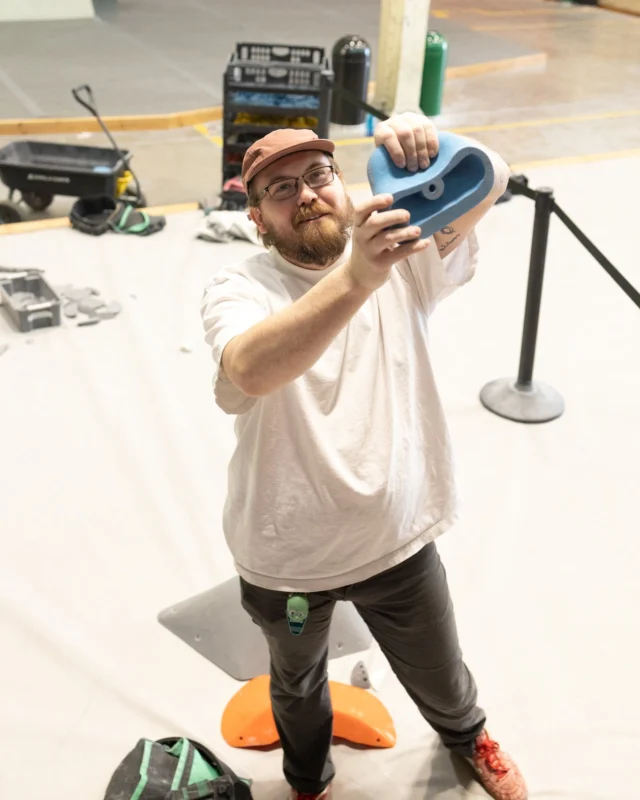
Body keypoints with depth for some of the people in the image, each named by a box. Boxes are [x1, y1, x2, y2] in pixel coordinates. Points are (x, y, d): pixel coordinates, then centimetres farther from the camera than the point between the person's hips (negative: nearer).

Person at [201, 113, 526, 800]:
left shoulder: (402, 255, -10)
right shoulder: (237, 290, -19)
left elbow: (493, 179, -21)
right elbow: (250, 371, -41)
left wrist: (429, 144, -43)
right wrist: (356, 278, -54)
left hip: (398, 538, 2)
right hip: (287, 557, -1)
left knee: (439, 677, 26)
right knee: (297, 685, 28)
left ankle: (467, 735, 63)